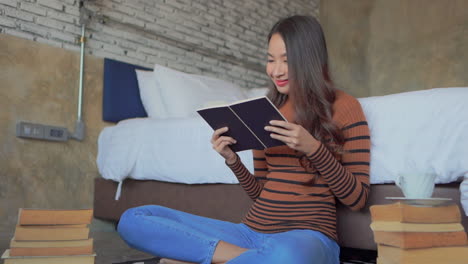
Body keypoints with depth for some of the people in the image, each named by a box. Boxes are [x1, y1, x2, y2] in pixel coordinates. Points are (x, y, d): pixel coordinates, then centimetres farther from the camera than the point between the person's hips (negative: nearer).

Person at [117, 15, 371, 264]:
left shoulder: (344, 106, -1)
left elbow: (357, 198, -4)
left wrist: (313, 148, -17)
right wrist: (232, 160, -2)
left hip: (307, 235, -5)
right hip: (251, 230, 6)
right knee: (133, 219, -7)